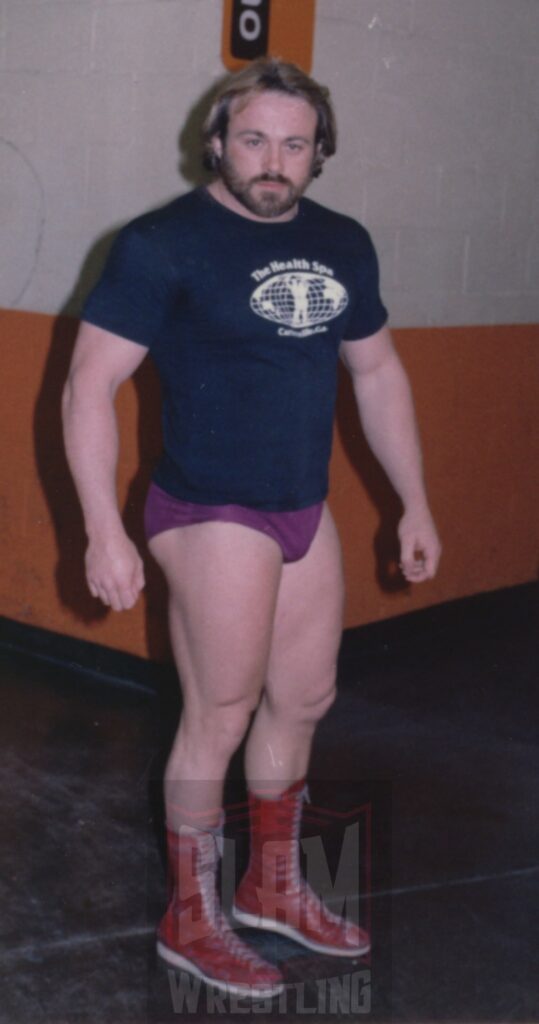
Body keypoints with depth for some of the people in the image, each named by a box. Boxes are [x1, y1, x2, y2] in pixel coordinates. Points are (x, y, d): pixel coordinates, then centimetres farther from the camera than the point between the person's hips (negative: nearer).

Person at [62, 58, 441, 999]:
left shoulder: (343, 244, 6)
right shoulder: (165, 243, -13)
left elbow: (377, 372, 16)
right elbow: (89, 385, -15)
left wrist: (414, 502, 15)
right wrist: (104, 531, -21)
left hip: (306, 510, 7)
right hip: (213, 513, -7)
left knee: (304, 699, 16)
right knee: (221, 716, -1)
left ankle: (273, 887, 36)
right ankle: (191, 920, 19)